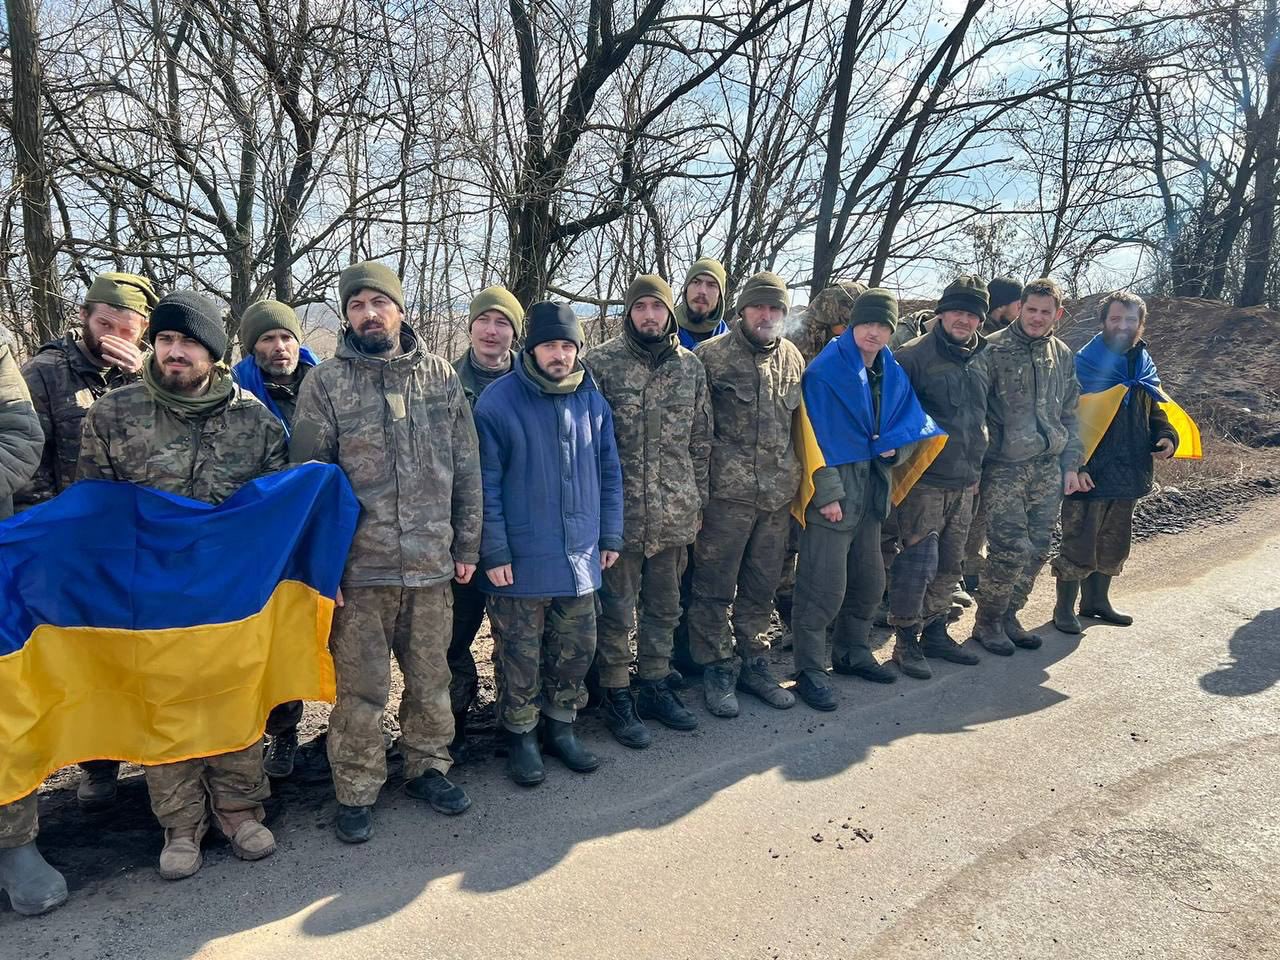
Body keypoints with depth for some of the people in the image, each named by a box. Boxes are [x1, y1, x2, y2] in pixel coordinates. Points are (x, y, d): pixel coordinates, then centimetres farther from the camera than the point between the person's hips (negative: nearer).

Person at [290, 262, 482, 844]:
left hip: (432, 563, 2)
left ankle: (428, 767, 35)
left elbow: (466, 468, 7)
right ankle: (356, 791, 26)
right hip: (360, 567, -2)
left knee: (431, 677, 15)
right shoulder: (324, 383, -2)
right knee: (361, 688, 7)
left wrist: (466, 544, 6)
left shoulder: (441, 376, 5)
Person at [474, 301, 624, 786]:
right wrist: (495, 552, -12)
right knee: (520, 654, 8)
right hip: (521, 560, -4)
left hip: (580, 555, 5)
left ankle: (561, 727, 34)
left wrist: (611, 535, 9)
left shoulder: (591, 399, 5)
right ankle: (521, 736, 28)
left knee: (577, 648, 14)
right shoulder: (498, 403, -11)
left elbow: (609, 471, 11)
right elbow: (486, 486, -10)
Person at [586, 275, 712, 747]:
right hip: (620, 510, -4)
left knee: (664, 605, 16)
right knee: (617, 609, 6)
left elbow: (701, 439, 12)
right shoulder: (600, 362, -6)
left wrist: (698, 500, 11)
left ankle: (655, 686, 32)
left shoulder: (691, 366, 7)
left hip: (674, 513, 4)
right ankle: (617, 695, 22)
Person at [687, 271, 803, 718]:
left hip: (778, 493, 5)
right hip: (726, 492, -5)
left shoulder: (793, 358, 11)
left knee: (762, 587, 15)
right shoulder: (712, 355, -6)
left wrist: (798, 477, 18)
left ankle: (754, 662, 29)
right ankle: (718, 668, 18)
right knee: (715, 588, 3)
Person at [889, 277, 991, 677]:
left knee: (950, 564, 15)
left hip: (964, 483, 8)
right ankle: (906, 642, 7)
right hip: (924, 480, -7)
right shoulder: (914, 355, -10)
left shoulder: (981, 359, 12)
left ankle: (935, 633, 29)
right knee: (919, 561, -7)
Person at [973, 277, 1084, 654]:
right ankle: (987, 622, 12)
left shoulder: (1062, 355, 12)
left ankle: (1009, 616, 26)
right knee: (1010, 549, -8)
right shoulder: (994, 349, -7)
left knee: (1037, 550, 9)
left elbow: (1068, 415, 19)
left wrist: (1070, 465, 13)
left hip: (1048, 468, 6)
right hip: (1004, 468, -6)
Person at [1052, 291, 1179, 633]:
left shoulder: (1144, 367, 9)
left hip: (1128, 474, 7)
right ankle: (1064, 608, 13)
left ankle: (1096, 600, 34)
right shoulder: (1084, 364, -10)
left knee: (1113, 543, 17)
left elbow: (1155, 411, 21)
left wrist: (1166, 437, 0)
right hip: (1089, 475, -7)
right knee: (1078, 544, -1)